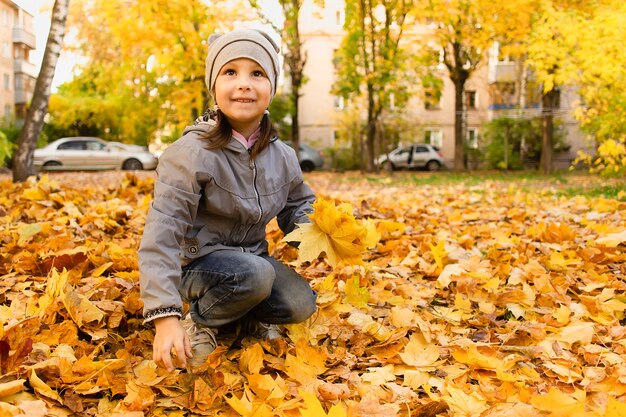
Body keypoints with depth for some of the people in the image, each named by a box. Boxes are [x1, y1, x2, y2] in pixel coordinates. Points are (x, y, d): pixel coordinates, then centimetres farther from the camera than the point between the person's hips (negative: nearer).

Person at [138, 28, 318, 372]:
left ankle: (246, 315, 13)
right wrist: (165, 317, -36)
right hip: (196, 261, -5)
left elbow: (299, 204, 13)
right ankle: (199, 322, -5)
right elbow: (162, 234, -28)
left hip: (250, 255, 5)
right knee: (255, 274, -35)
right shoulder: (192, 153, -23)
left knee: (300, 305, -19)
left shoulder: (283, 156, -4)